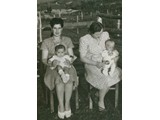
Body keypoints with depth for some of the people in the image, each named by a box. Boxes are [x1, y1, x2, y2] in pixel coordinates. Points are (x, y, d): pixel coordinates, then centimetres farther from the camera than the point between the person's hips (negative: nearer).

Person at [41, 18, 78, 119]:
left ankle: (67, 104, -21)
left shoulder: (67, 40, 13)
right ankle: (61, 105, -23)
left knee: (69, 78, -35)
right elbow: (44, 59, 3)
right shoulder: (46, 42, 8)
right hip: (53, 68, -1)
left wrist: (68, 61, -13)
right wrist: (50, 63, -19)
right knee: (59, 79, -36)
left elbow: (71, 56, 10)